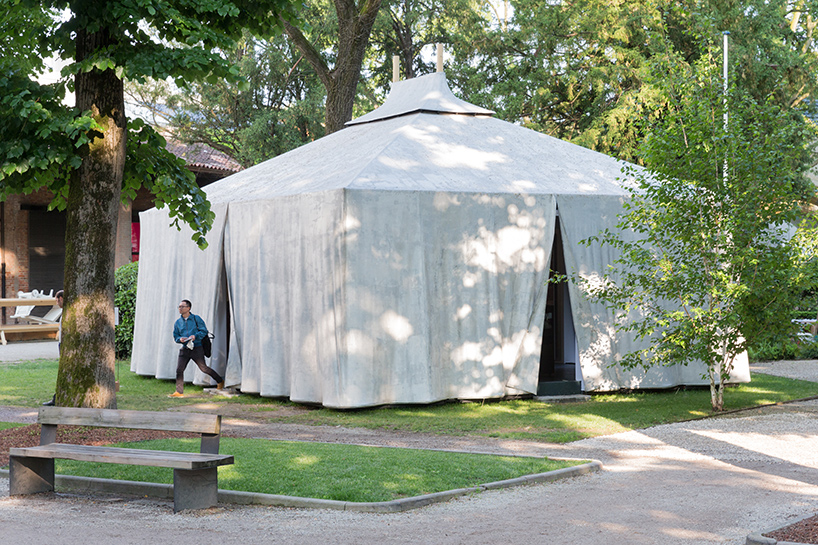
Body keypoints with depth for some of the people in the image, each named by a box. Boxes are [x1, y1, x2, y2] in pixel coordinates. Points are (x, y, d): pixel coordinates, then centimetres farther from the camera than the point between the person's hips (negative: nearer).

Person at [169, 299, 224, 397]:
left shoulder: (196, 319, -1)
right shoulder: (178, 322, 10)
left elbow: (204, 331, -4)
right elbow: (175, 336, 12)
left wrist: (195, 336, -21)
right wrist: (180, 339, -11)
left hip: (197, 348, -4)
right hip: (184, 349, 4)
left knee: (203, 368, 0)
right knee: (179, 370, -5)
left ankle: (220, 381, 20)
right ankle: (179, 392, 2)